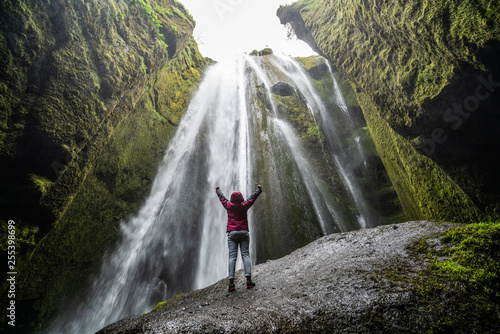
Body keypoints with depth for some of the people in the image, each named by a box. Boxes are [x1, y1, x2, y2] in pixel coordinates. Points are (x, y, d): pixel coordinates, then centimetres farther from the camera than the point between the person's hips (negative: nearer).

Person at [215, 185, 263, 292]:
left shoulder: (229, 206, 5)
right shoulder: (244, 206, 4)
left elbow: (222, 197, 23)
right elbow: (253, 197, 18)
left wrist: (217, 190, 41)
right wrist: (259, 189, 34)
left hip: (232, 233, 0)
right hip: (244, 233, 0)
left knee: (232, 257, -3)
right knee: (245, 255, -1)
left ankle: (231, 282, -8)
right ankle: (249, 280, -11)